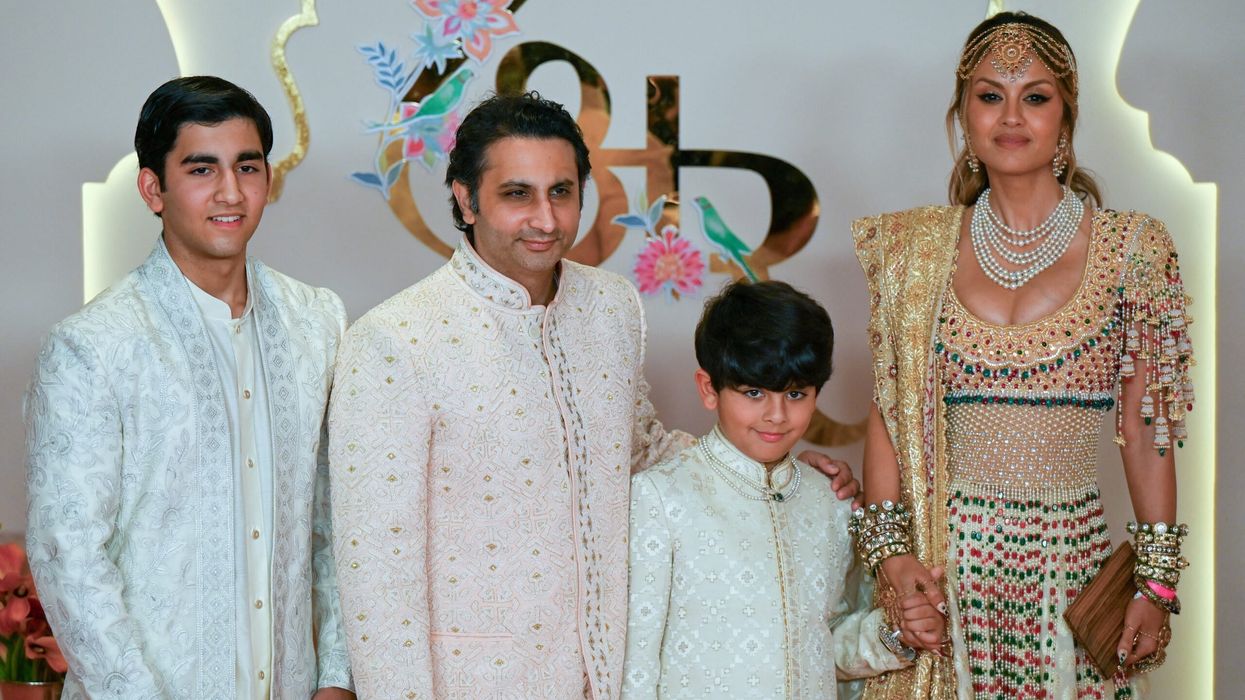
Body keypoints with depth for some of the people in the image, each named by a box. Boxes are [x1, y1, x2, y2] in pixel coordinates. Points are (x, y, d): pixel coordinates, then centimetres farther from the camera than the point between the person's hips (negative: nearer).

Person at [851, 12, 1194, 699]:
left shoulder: (1129, 248, 0)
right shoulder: (919, 249, 3)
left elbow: (1145, 433, 1)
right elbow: (886, 415, 4)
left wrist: (1157, 582, -2)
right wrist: (889, 549, -7)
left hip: (1071, 558, -1)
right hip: (943, 563, 1)